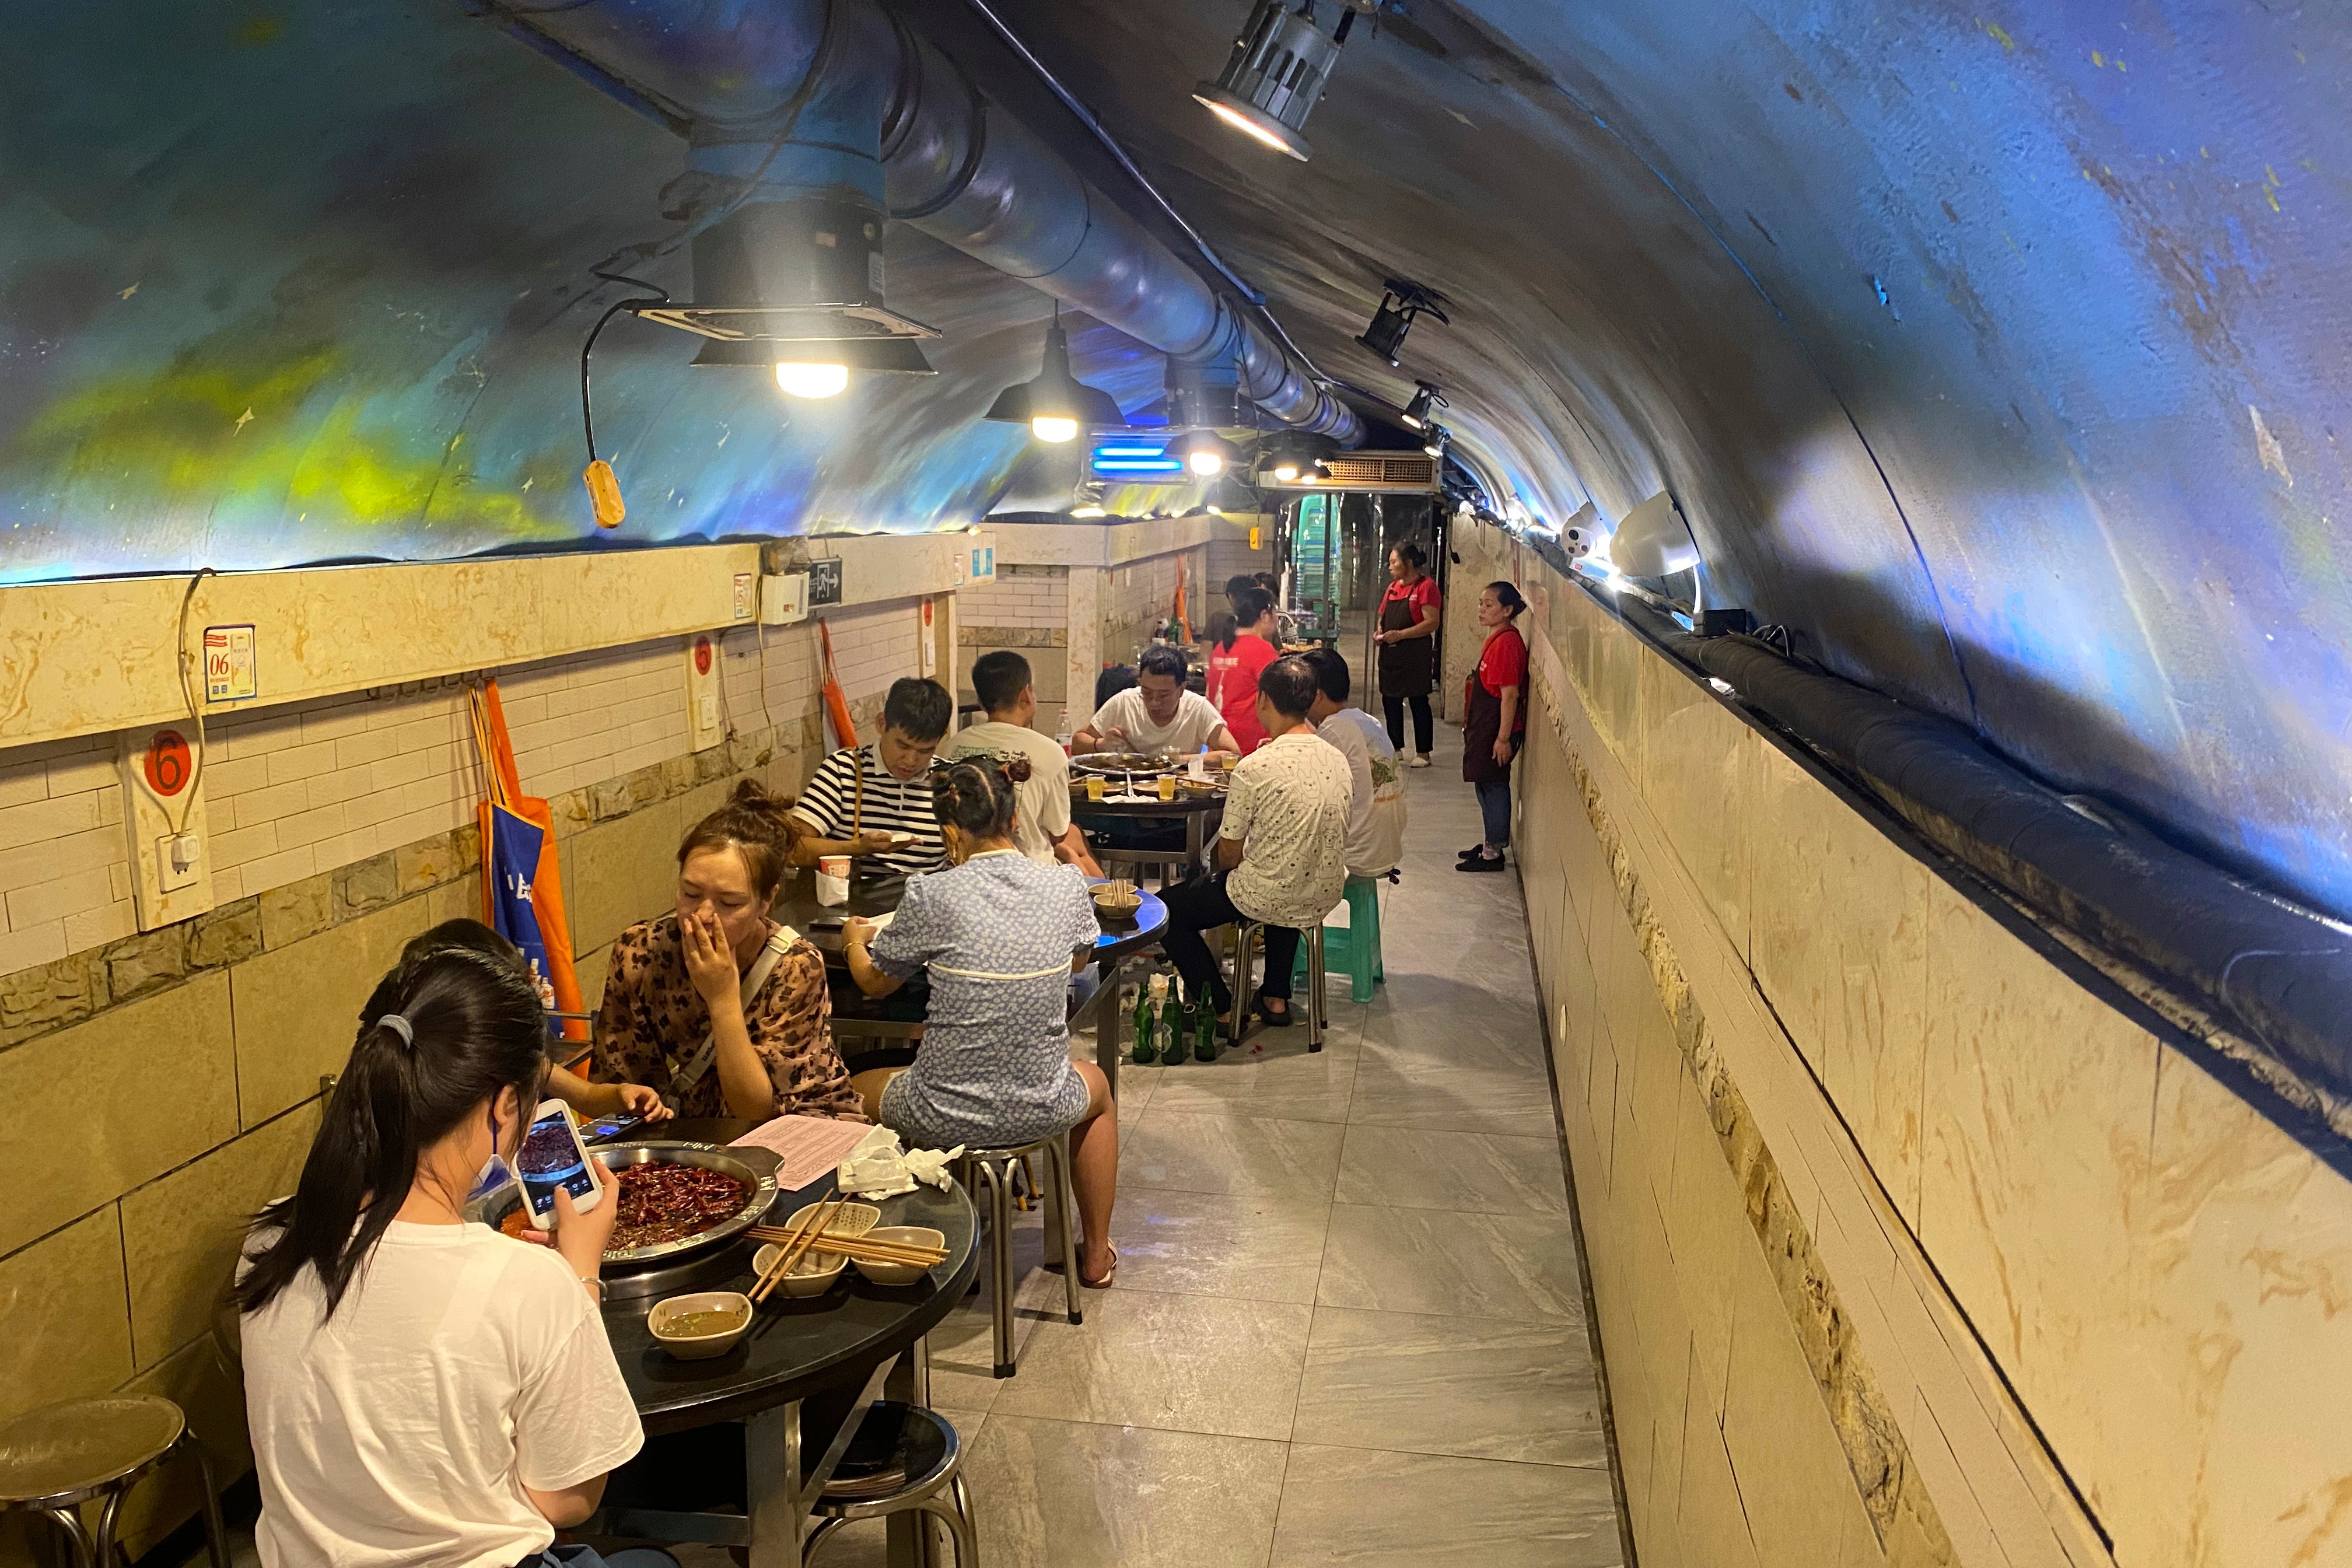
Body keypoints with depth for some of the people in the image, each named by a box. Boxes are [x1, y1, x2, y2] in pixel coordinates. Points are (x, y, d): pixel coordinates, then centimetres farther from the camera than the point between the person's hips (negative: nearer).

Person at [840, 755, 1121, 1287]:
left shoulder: (931, 896, -15)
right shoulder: (1066, 885, -7)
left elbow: (874, 983, 4)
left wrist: (855, 940, 26)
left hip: (943, 1120, -2)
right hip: (1039, 1111, 2)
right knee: (1095, 1084, 38)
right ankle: (1096, 1254, 45)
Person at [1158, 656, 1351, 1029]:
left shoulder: (1254, 767, -21)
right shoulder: (1337, 760, -3)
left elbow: (1229, 854, -12)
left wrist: (1224, 872, 10)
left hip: (1267, 899, -6)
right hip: (1325, 897, 6)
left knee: (1166, 910, 14)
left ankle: (1222, 1008, 15)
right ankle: (1276, 997, 35)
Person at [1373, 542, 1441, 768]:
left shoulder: (1426, 586, -9)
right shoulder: (1393, 587, 15)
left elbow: (1432, 623, -16)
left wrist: (1400, 634, -21)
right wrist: (1379, 632, 3)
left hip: (1415, 654, -8)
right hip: (1390, 654, 8)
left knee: (1419, 703, -1)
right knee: (1390, 702, 10)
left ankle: (1423, 753, 6)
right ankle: (1396, 749, 21)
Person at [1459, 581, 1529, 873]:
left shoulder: (1507, 642, -19)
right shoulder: (1496, 638, 12)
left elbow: (1510, 694, -22)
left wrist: (1503, 738, -22)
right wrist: (1472, 726, 23)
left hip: (1497, 730, -10)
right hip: (1483, 728, 10)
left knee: (1494, 787, -2)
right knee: (1486, 786, 17)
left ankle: (1493, 854, 7)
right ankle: (1492, 844, 29)